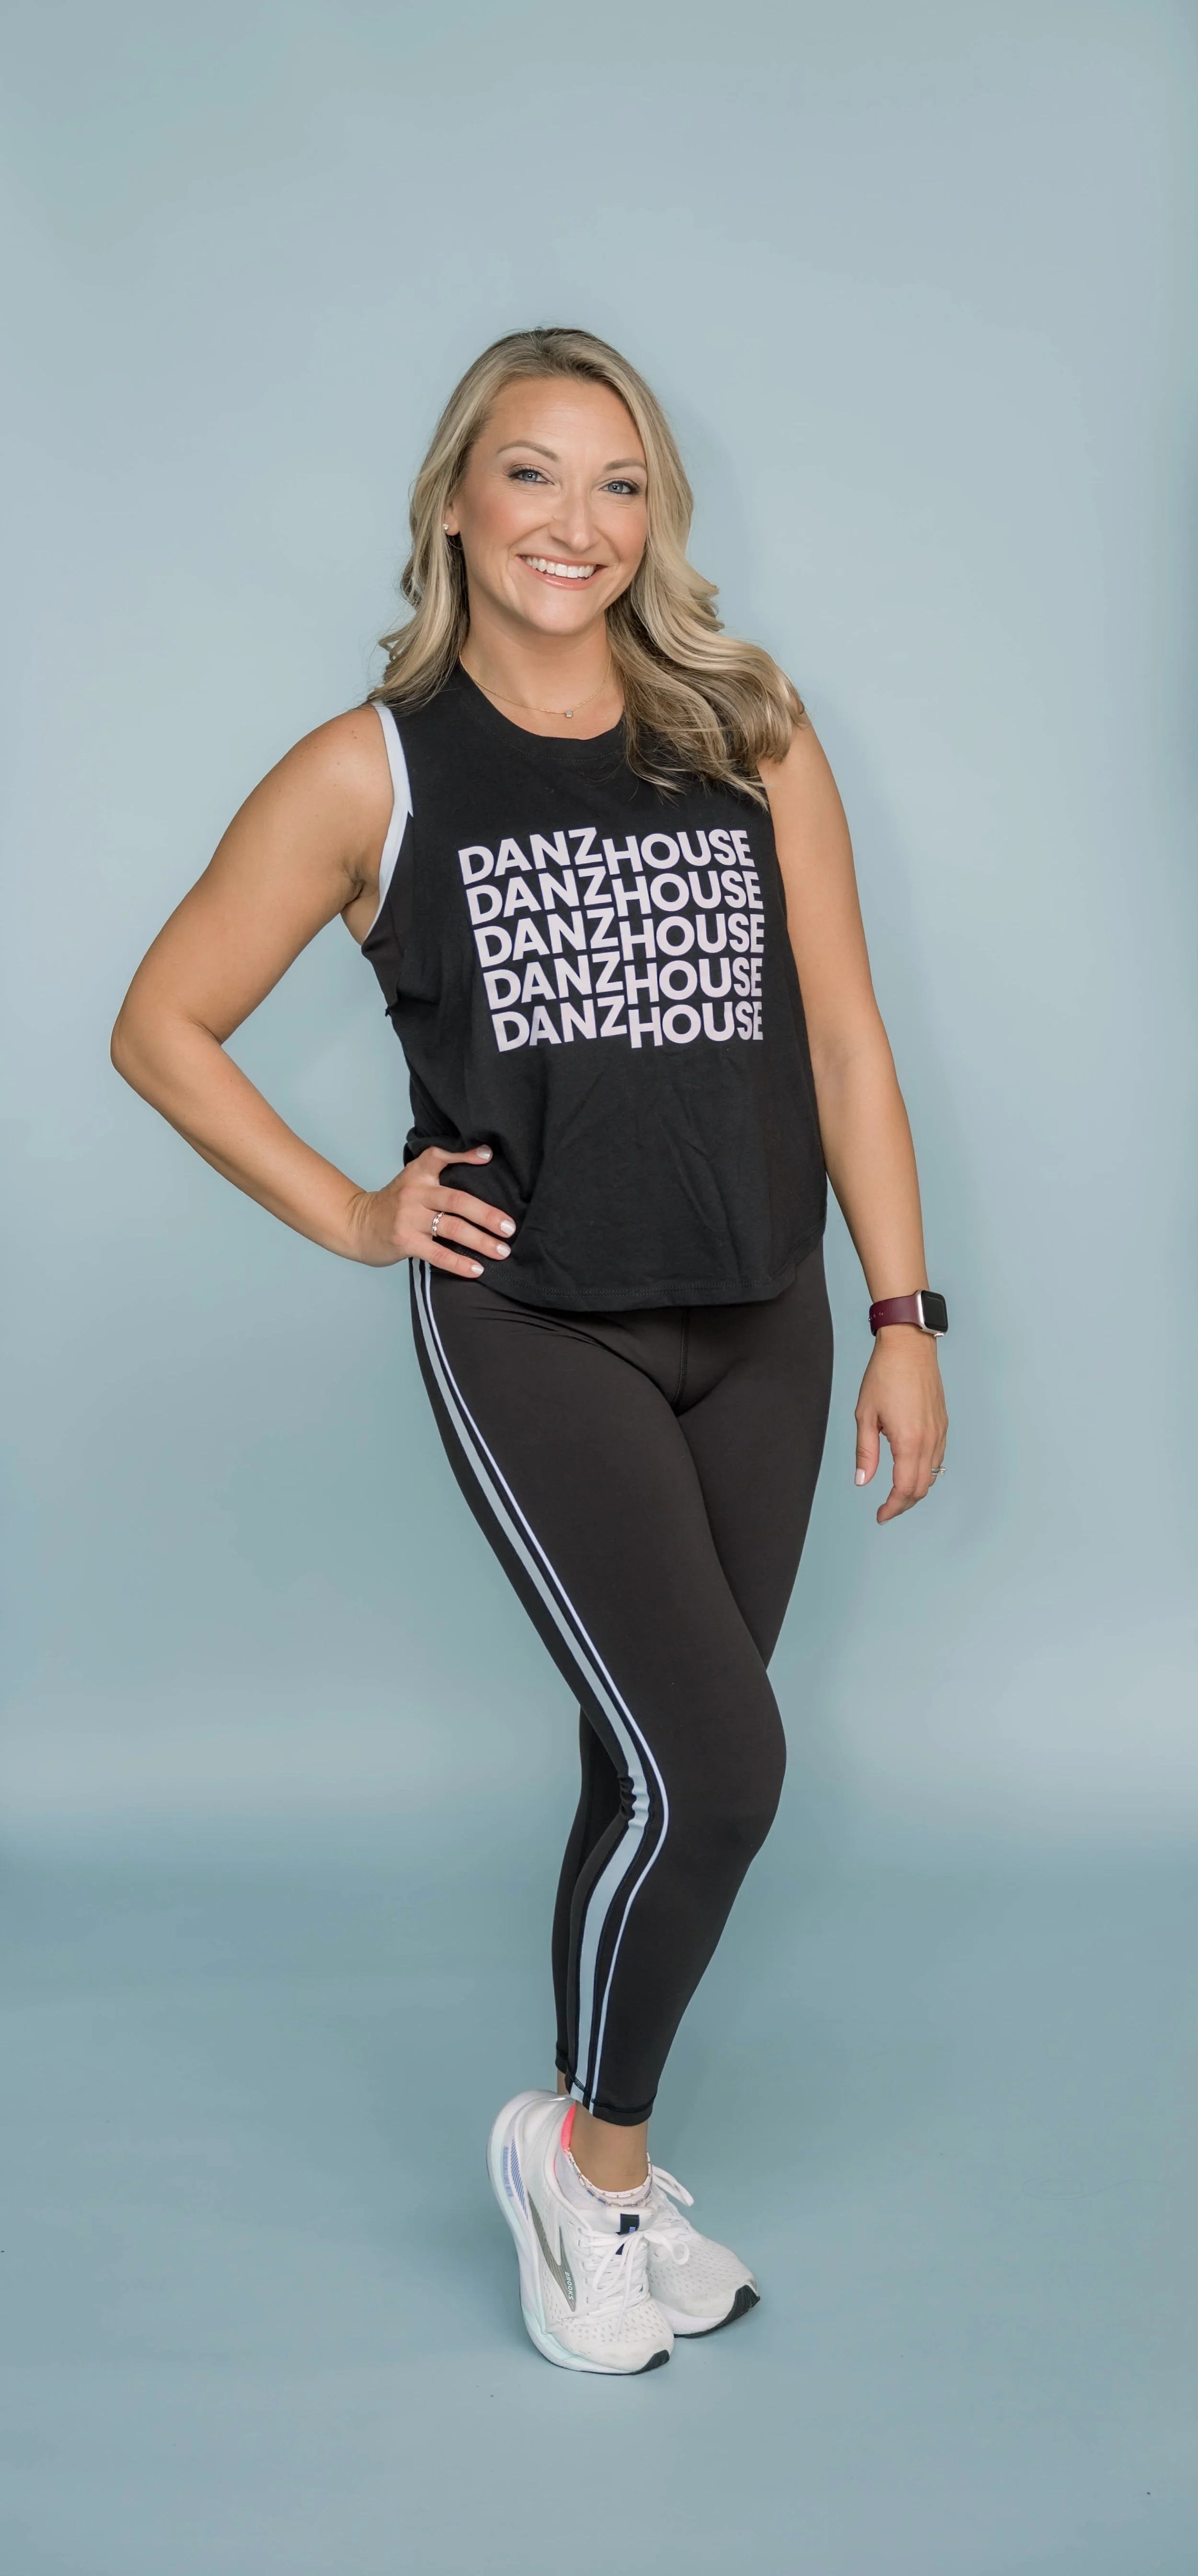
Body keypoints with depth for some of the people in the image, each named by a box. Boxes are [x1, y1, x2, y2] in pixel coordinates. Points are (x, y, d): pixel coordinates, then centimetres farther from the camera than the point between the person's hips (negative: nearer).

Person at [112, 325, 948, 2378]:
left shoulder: (751, 740, 6)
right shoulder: (375, 771, -1)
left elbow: (840, 1037, 7)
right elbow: (161, 1025, 4)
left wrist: (903, 1318, 4)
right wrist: (347, 1218, 0)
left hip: (760, 1328, 4)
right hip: (532, 1328, -4)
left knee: (663, 1770, 12)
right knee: (710, 1763, -13)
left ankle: (597, 2168, 32)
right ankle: (586, 2148, 15)